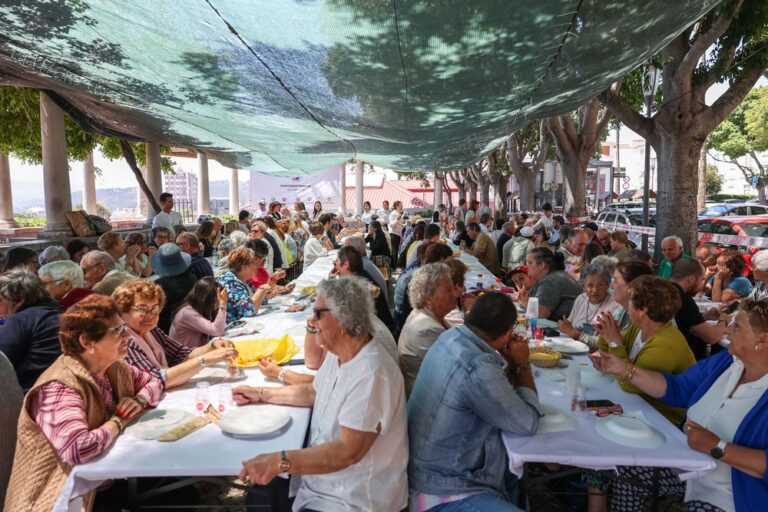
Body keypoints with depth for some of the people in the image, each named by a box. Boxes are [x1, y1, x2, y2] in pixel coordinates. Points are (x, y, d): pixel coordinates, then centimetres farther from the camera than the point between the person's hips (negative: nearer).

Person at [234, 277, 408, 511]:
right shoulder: (338, 353, 2)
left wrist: (279, 462, -36)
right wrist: (262, 394, 15)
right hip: (320, 474, 8)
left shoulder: (370, 375, -30)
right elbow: (314, 392, 19)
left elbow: (348, 452, -32)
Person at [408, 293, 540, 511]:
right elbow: (528, 424, -15)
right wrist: (522, 365, -6)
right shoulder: (478, 367, -31)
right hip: (441, 493, -10)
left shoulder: (450, 337, -3)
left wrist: (510, 363, -1)